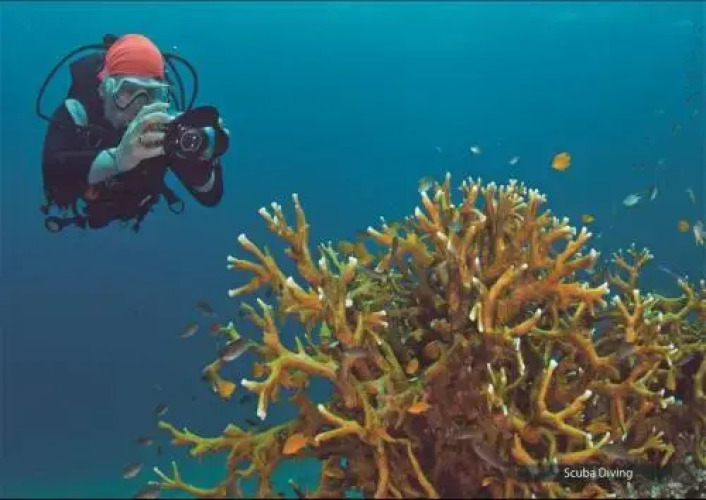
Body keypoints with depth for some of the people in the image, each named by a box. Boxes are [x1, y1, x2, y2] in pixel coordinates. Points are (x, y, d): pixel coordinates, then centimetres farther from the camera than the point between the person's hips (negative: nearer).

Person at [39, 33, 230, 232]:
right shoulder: (77, 113, -38)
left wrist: (199, 160, -60)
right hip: (77, 208, -1)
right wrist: (116, 159, -76)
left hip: (128, 214, 1)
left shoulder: (165, 125, -33)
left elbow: (211, 196, -36)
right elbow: (53, 172, -58)